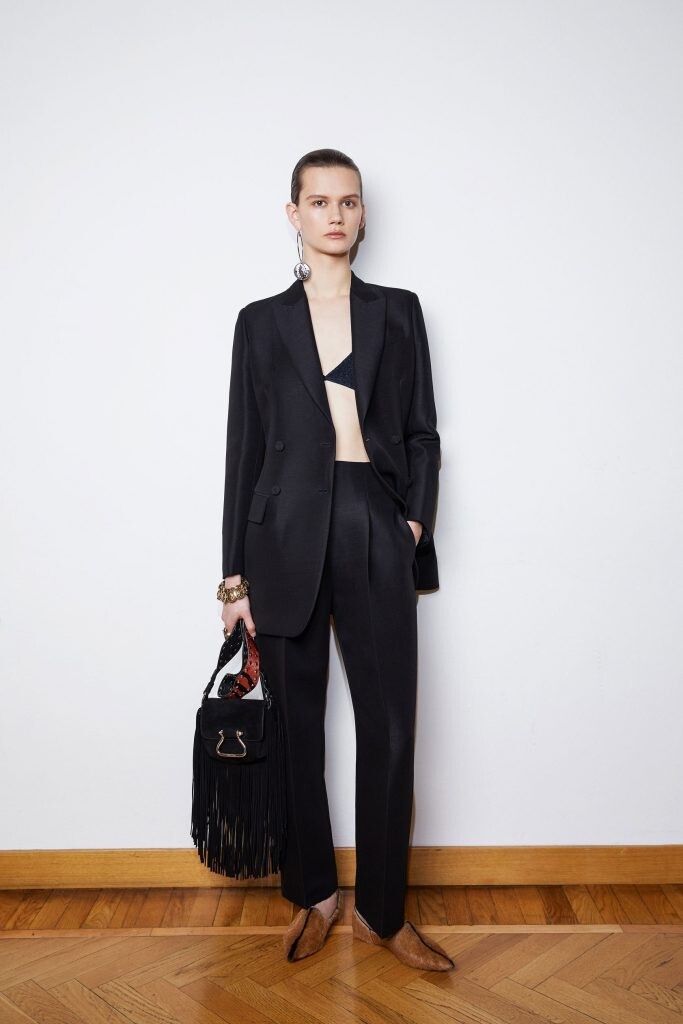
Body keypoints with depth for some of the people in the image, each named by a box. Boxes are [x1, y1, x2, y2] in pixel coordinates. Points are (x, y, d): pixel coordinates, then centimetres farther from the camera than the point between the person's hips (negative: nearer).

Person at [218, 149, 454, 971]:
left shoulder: (398, 311, 12)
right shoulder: (262, 321, 9)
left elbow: (421, 432, 11)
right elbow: (245, 447, 6)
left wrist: (415, 519, -5)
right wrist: (237, 574, 3)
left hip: (376, 533, 1)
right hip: (288, 536, 0)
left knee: (389, 727, 1)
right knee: (298, 727, 8)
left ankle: (380, 911, 20)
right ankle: (313, 896, 28)